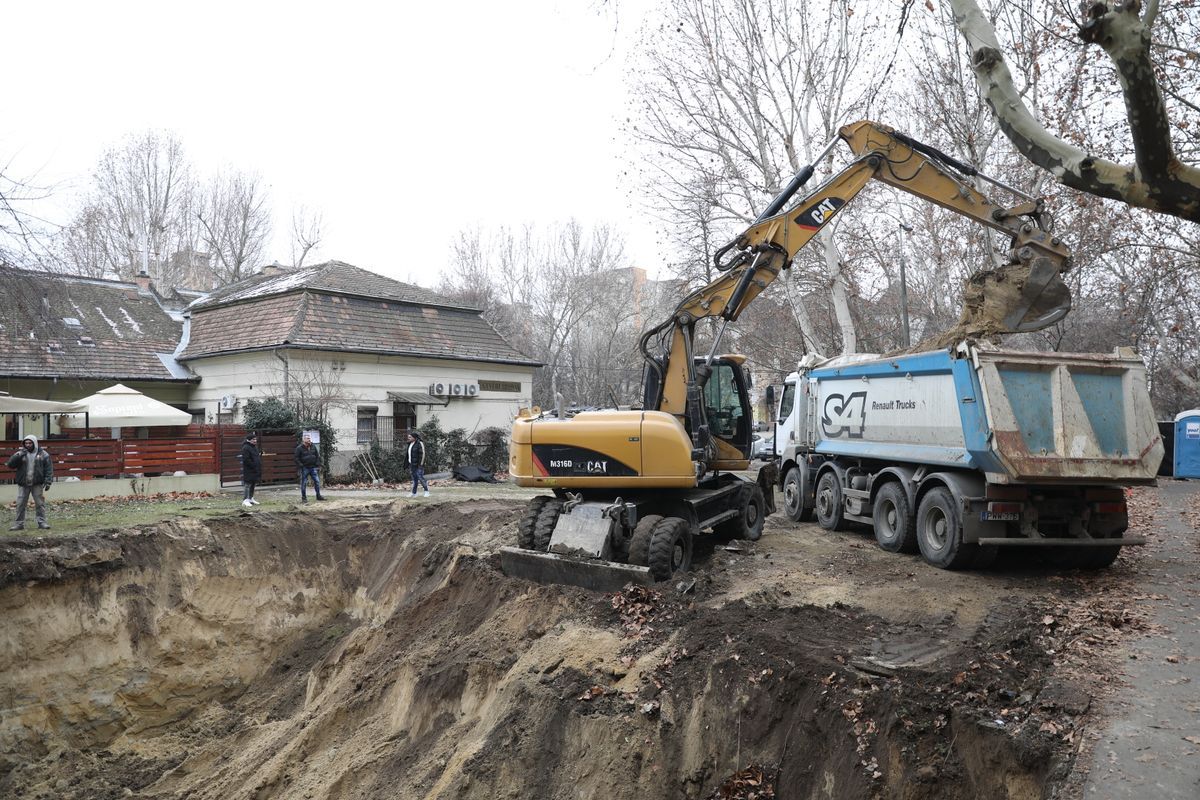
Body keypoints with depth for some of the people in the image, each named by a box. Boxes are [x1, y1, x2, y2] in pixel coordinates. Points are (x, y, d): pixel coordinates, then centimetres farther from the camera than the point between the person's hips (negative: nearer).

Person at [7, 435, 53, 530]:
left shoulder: (43, 454, 3)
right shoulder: (20, 454, 7)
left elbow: (49, 469, 1)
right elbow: (10, 465, -4)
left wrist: (48, 482, -8)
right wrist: (19, 456, -17)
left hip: (37, 484, -2)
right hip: (23, 484, 2)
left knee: (40, 503, -1)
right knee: (20, 504, 1)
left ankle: (42, 522, 5)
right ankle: (19, 523, 9)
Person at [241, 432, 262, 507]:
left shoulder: (255, 447, 16)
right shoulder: (246, 448, -14)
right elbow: (246, 459, -21)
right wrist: (253, 465, -20)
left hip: (255, 470, 9)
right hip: (248, 470, -9)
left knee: (253, 484, 16)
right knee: (247, 484, -8)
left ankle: (251, 498, 26)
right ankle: (245, 500, -6)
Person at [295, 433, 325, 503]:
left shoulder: (313, 447, 9)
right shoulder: (299, 448, -6)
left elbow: (318, 456, 14)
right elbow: (297, 459, -5)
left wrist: (318, 465, 7)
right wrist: (300, 466, -12)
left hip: (313, 468, 4)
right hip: (304, 468, -4)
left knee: (317, 481, 3)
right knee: (304, 483, 1)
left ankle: (318, 495, 11)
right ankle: (304, 498, 10)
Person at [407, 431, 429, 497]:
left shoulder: (419, 443, -12)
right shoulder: (410, 444, 12)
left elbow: (422, 454, -15)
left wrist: (421, 464, -18)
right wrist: (409, 464, 15)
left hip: (418, 464, -8)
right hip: (412, 465, 8)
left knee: (420, 478, -8)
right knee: (414, 479, 10)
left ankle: (427, 491, 4)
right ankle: (414, 493, 13)